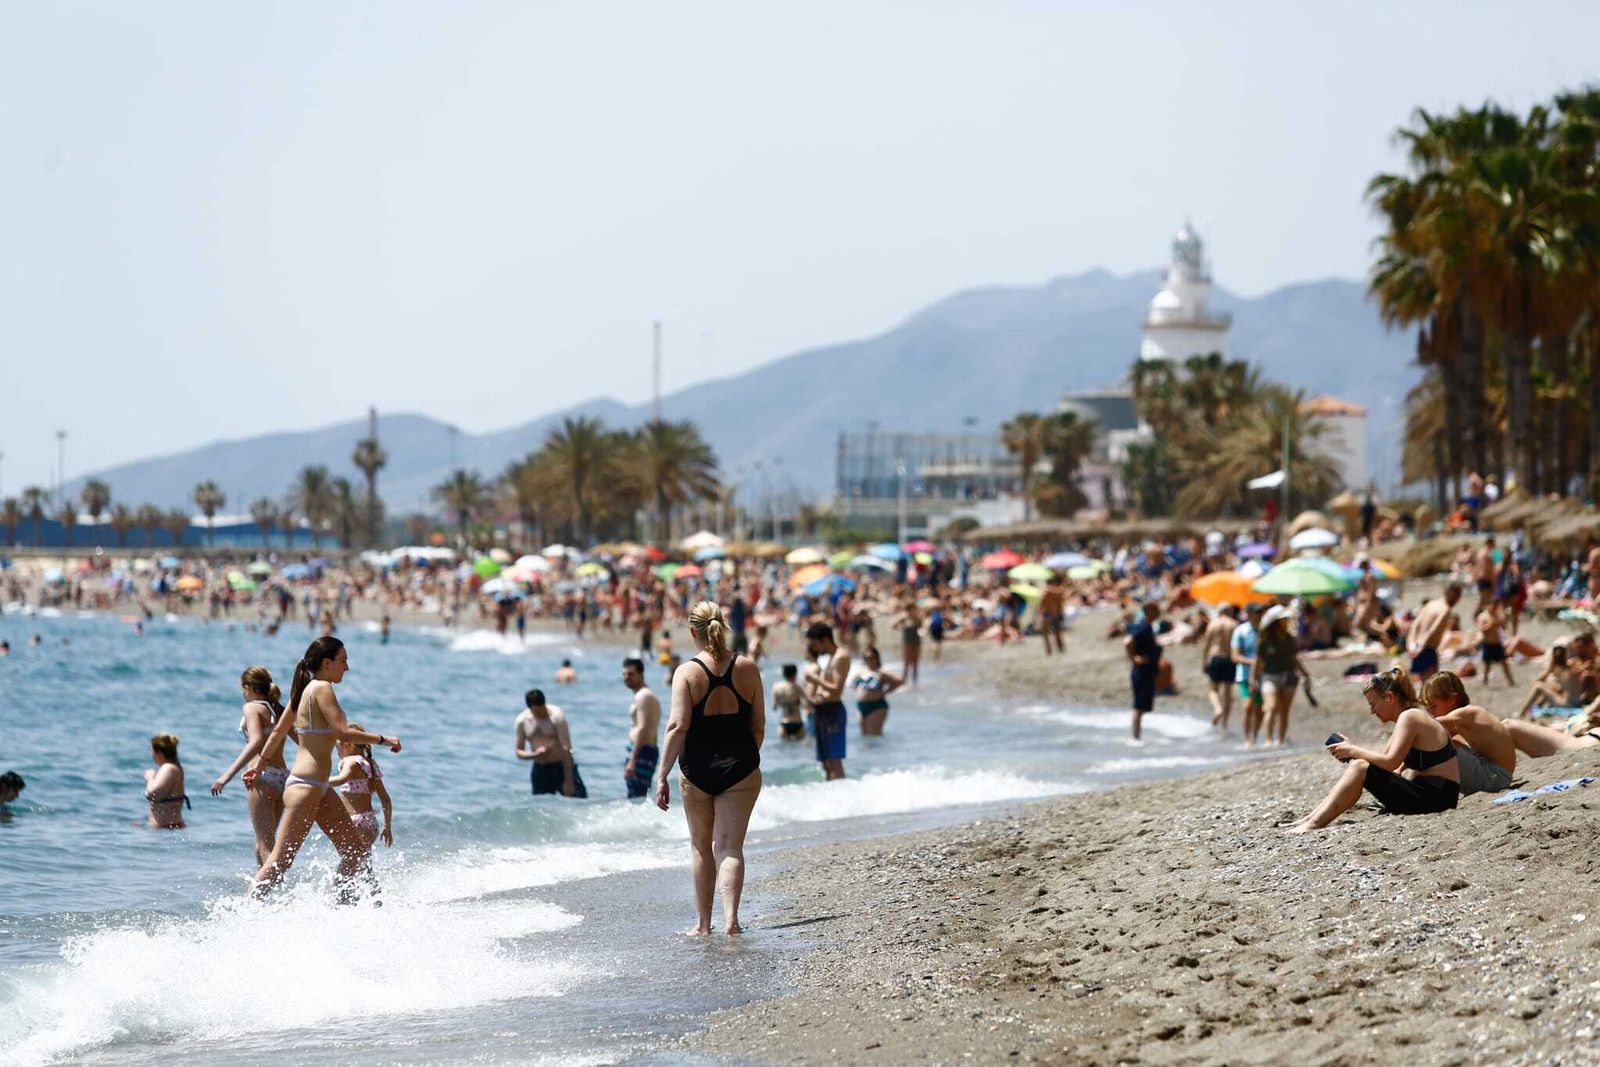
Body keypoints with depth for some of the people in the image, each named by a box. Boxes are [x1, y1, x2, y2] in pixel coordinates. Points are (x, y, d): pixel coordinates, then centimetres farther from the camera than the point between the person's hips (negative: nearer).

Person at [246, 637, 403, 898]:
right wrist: (382, 739, -12)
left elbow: (278, 731, 22)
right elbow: (343, 733, -21)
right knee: (281, 859, -10)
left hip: (318, 789, 10)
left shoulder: (305, 689, 14)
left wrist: (260, 763, 31)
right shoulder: (322, 688, -13)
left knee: (355, 851, 12)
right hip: (306, 786, -10)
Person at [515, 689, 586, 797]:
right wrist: (534, 754, -17)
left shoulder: (556, 715, -14)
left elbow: (566, 749, -17)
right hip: (540, 770, 4)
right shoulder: (522, 721, -1)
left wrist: (568, 781, -22)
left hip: (562, 767, -4)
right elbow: (519, 752, 7)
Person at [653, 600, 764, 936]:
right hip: (740, 768, 1)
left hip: (697, 770, -1)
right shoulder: (747, 668, 0)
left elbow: (678, 727, -14)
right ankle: (731, 917, -17)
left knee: (701, 846, 14)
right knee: (730, 845, 1)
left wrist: (662, 776, -10)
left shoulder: (687, 673, -8)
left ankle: (703, 922, 22)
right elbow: (759, 726, 4)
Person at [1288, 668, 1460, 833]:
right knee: (1357, 766, 7)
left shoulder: (1409, 717, -13)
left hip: (1436, 796, -10)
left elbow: (1390, 762, -22)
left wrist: (1354, 751, -11)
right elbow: (1386, 758, 13)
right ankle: (1309, 819, 2)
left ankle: (1314, 823, -16)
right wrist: (1351, 750, 1)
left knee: (1359, 768, -15)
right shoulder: (1413, 716, 18)